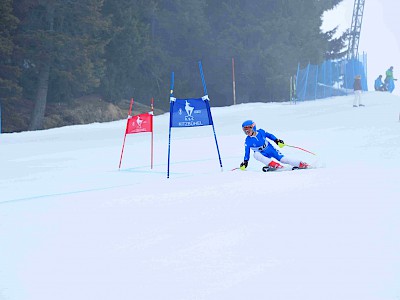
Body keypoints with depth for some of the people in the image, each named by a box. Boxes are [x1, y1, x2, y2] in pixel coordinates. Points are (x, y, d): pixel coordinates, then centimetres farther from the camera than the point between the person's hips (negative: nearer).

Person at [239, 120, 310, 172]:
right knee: (256, 154, -34)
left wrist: (277, 141, -1)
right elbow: (247, 152, -2)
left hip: (271, 149, 1)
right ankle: (273, 165, -37)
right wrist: (245, 162, -7)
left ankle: (300, 164, -6)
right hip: (263, 155, -1)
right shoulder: (248, 141, -10)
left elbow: (269, 135, 8)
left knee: (283, 159, -14)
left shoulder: (261, 132, -9)